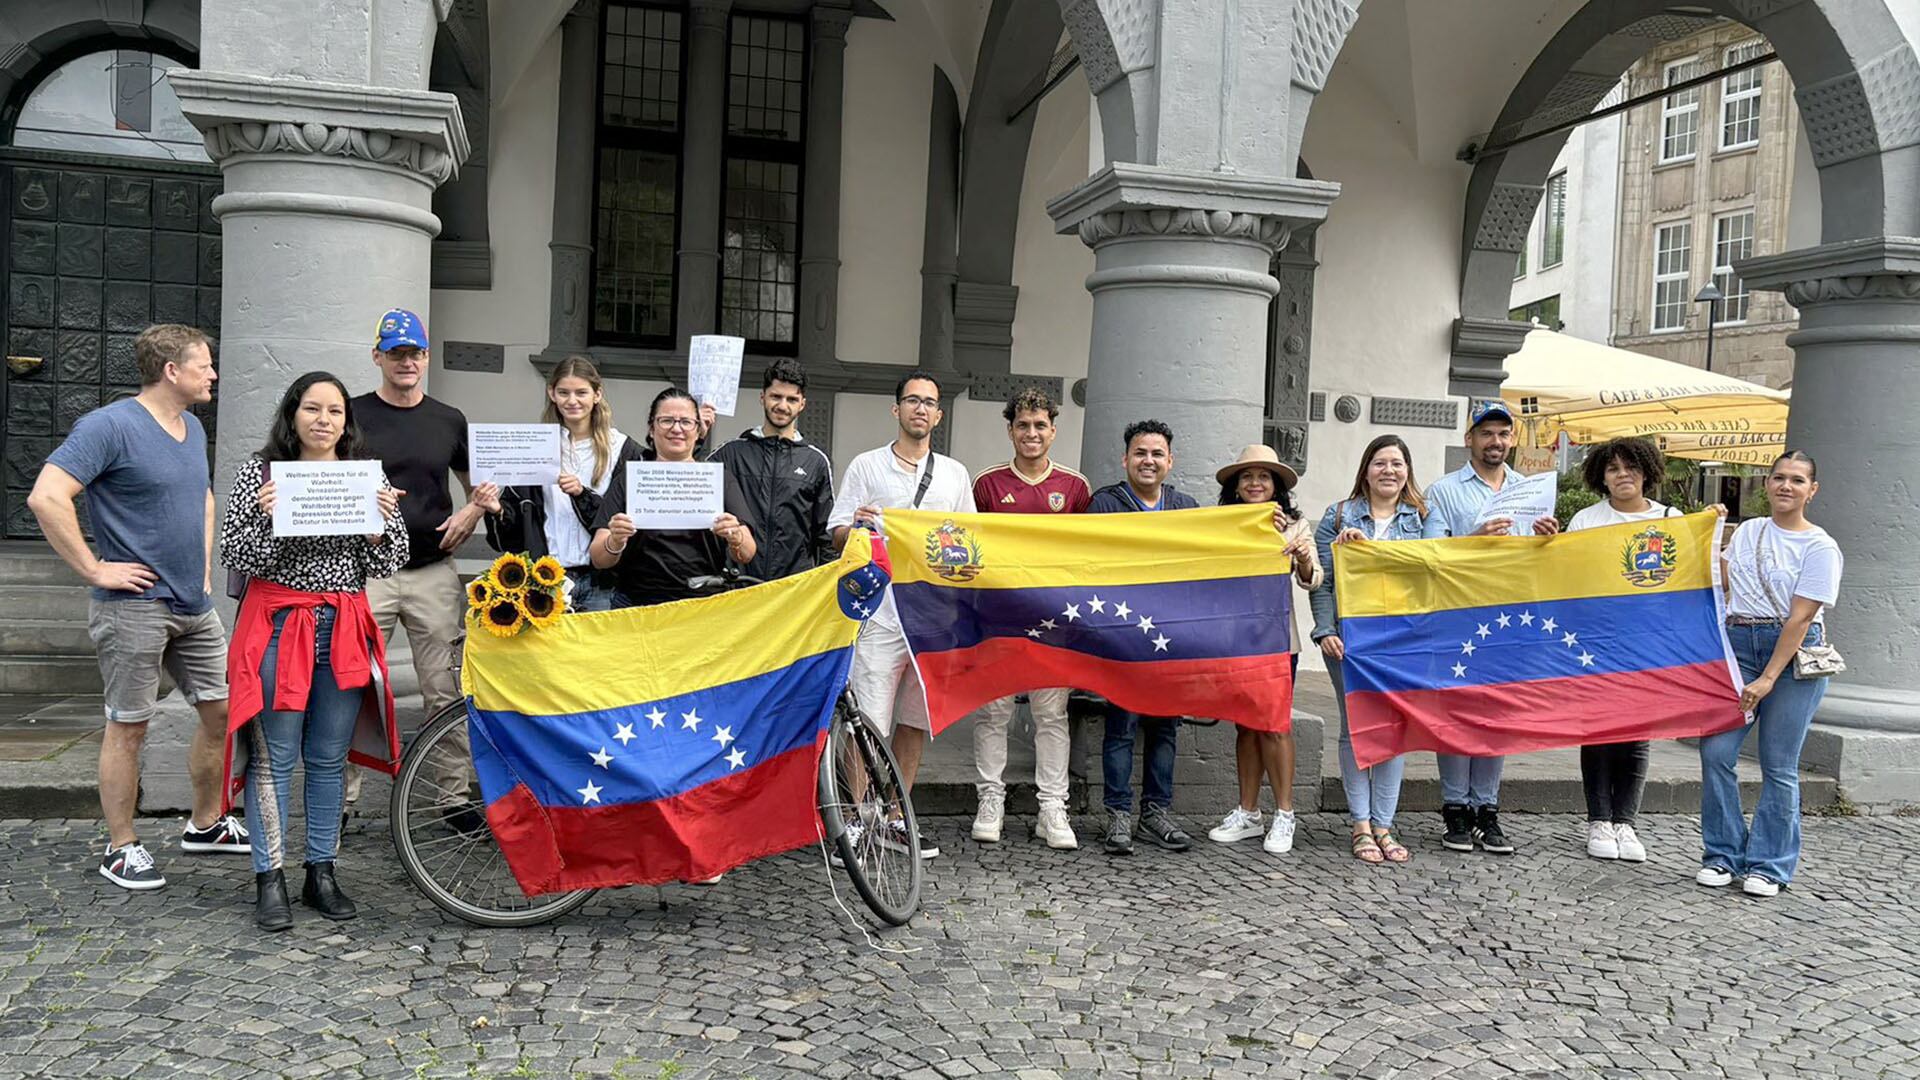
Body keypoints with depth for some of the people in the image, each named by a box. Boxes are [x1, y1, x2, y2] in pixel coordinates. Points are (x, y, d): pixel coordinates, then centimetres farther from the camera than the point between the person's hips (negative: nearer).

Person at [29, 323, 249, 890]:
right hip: (134, 605, -8)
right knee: (129, 727, 3)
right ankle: (121, 848, 16)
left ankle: (206, 824, 27)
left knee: (223, 712, 10)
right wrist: (96, 570, -19)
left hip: (195, 605, 8)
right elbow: (46, 498, -22)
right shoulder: (111, 425, -13)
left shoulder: (193, 429, 12)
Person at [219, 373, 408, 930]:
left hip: (345, 628, 3)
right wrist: (266, 517, -20)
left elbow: (387, 564, 4)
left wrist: (381, 519, -14)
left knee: (329, 758, 9)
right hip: (278, 626, -2)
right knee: (275, 757, -1)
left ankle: (321, 873, 20)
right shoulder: (259, 472, 0)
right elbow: (234, 556, -4)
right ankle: (269, 880, 8)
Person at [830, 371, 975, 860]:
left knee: (916, 718, 9)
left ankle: (895, 819, 19)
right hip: (880, 608, -4)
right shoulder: (866, 466, 7)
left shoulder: (955, 475, 16)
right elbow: (836, 536, 4)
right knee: (868, 719, -8)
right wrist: (856, 526, -19)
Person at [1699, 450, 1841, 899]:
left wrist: (1768, 679, -16)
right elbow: (1721, 585, 23)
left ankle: (1768, 866, 11)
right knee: (1716, 750, -5)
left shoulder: (1819, 547, -4)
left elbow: (1801, 617, -10)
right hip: (1738, 643, 4)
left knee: (1779, 766, -1)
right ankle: (1722, 855, 8)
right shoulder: (1747, 531, 11)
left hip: (1795, 652, -4)